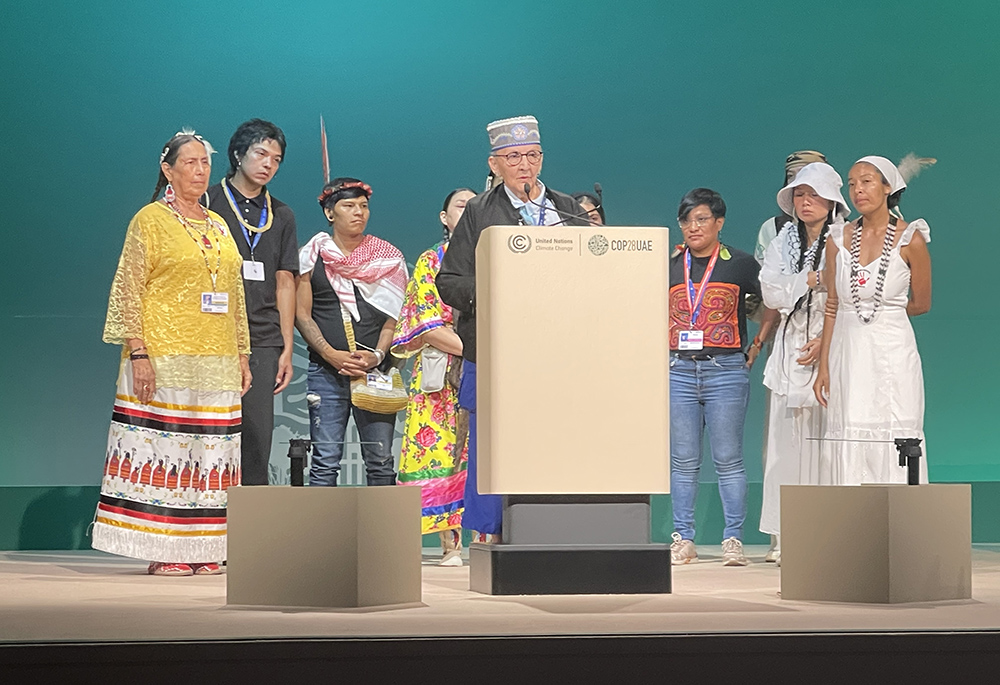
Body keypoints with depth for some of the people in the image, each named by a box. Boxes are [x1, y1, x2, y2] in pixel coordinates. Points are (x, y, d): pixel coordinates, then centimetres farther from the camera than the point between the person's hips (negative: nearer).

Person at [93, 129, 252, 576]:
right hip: (165, 358, -6)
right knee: (161, 449, -7)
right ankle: (163, 551, -4)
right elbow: (129, 290, -6)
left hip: (217, 361, 6)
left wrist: (242, 355, 13)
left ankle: (201, 548, 8)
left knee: (209, 451, 4)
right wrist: (137, 353, -15)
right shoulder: (150, 220, -1)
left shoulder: (220, 227, 17)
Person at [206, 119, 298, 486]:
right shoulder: (208, 204, 5)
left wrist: (287, 348, 9)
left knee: (257, 440, 1)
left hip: (262, 345, 4)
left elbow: (284, 282, 15)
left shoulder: (281, 216, 17)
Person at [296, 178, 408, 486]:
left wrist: (377, 355, -11)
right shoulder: (313, 254, 8)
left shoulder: (388, 259, 11)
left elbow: (395, 315, 7)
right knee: (325, 462, -4)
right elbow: (302, 314, 4)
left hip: (376, 371, 1)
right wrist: (332, 355, -10)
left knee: (381, 462, -1)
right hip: (326, 371, -1)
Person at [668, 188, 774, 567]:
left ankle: (733, 540, 2)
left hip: (726, 370, -2)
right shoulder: (668, 266, 9)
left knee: (728, 460, -2)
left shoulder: (740, 264, 2)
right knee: (683, 461, 4)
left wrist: (756, 346, 6)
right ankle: (683, 539, 9)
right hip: (678, 371, 3)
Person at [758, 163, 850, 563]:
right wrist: (811, 280, -9)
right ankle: (788, 537, 2)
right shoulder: (782, 242, 14)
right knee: (786, 440, 0)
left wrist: (826, 342, -14)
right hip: (790, 350, 5)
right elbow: (771, 293, 4)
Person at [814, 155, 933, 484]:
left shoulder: (910, 239, -3)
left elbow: (921, 303, 6)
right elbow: (832, 306, 9)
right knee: (848, 446, 1)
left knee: (893, 445, -5)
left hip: (893, 350, -3)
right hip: (848, 354, 3)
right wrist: (823, 367, 4)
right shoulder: (838, 239, 7)